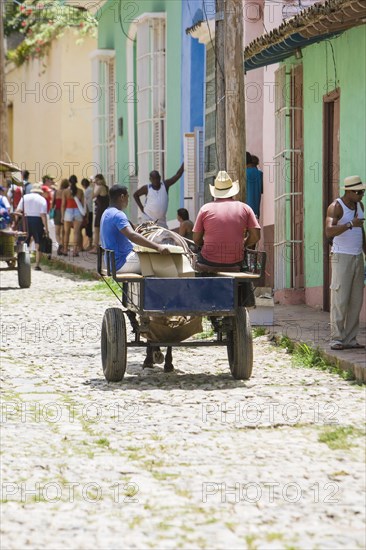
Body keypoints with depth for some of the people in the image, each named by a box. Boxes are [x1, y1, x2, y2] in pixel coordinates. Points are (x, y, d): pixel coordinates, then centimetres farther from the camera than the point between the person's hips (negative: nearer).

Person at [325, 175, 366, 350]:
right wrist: (350, 224, -34)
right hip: (342, 257, -7)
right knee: (340, 300, -10)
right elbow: (329, 231, -25)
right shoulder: (336, 207, -10)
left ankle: (350, 339, 5)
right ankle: (336, 339, -8)